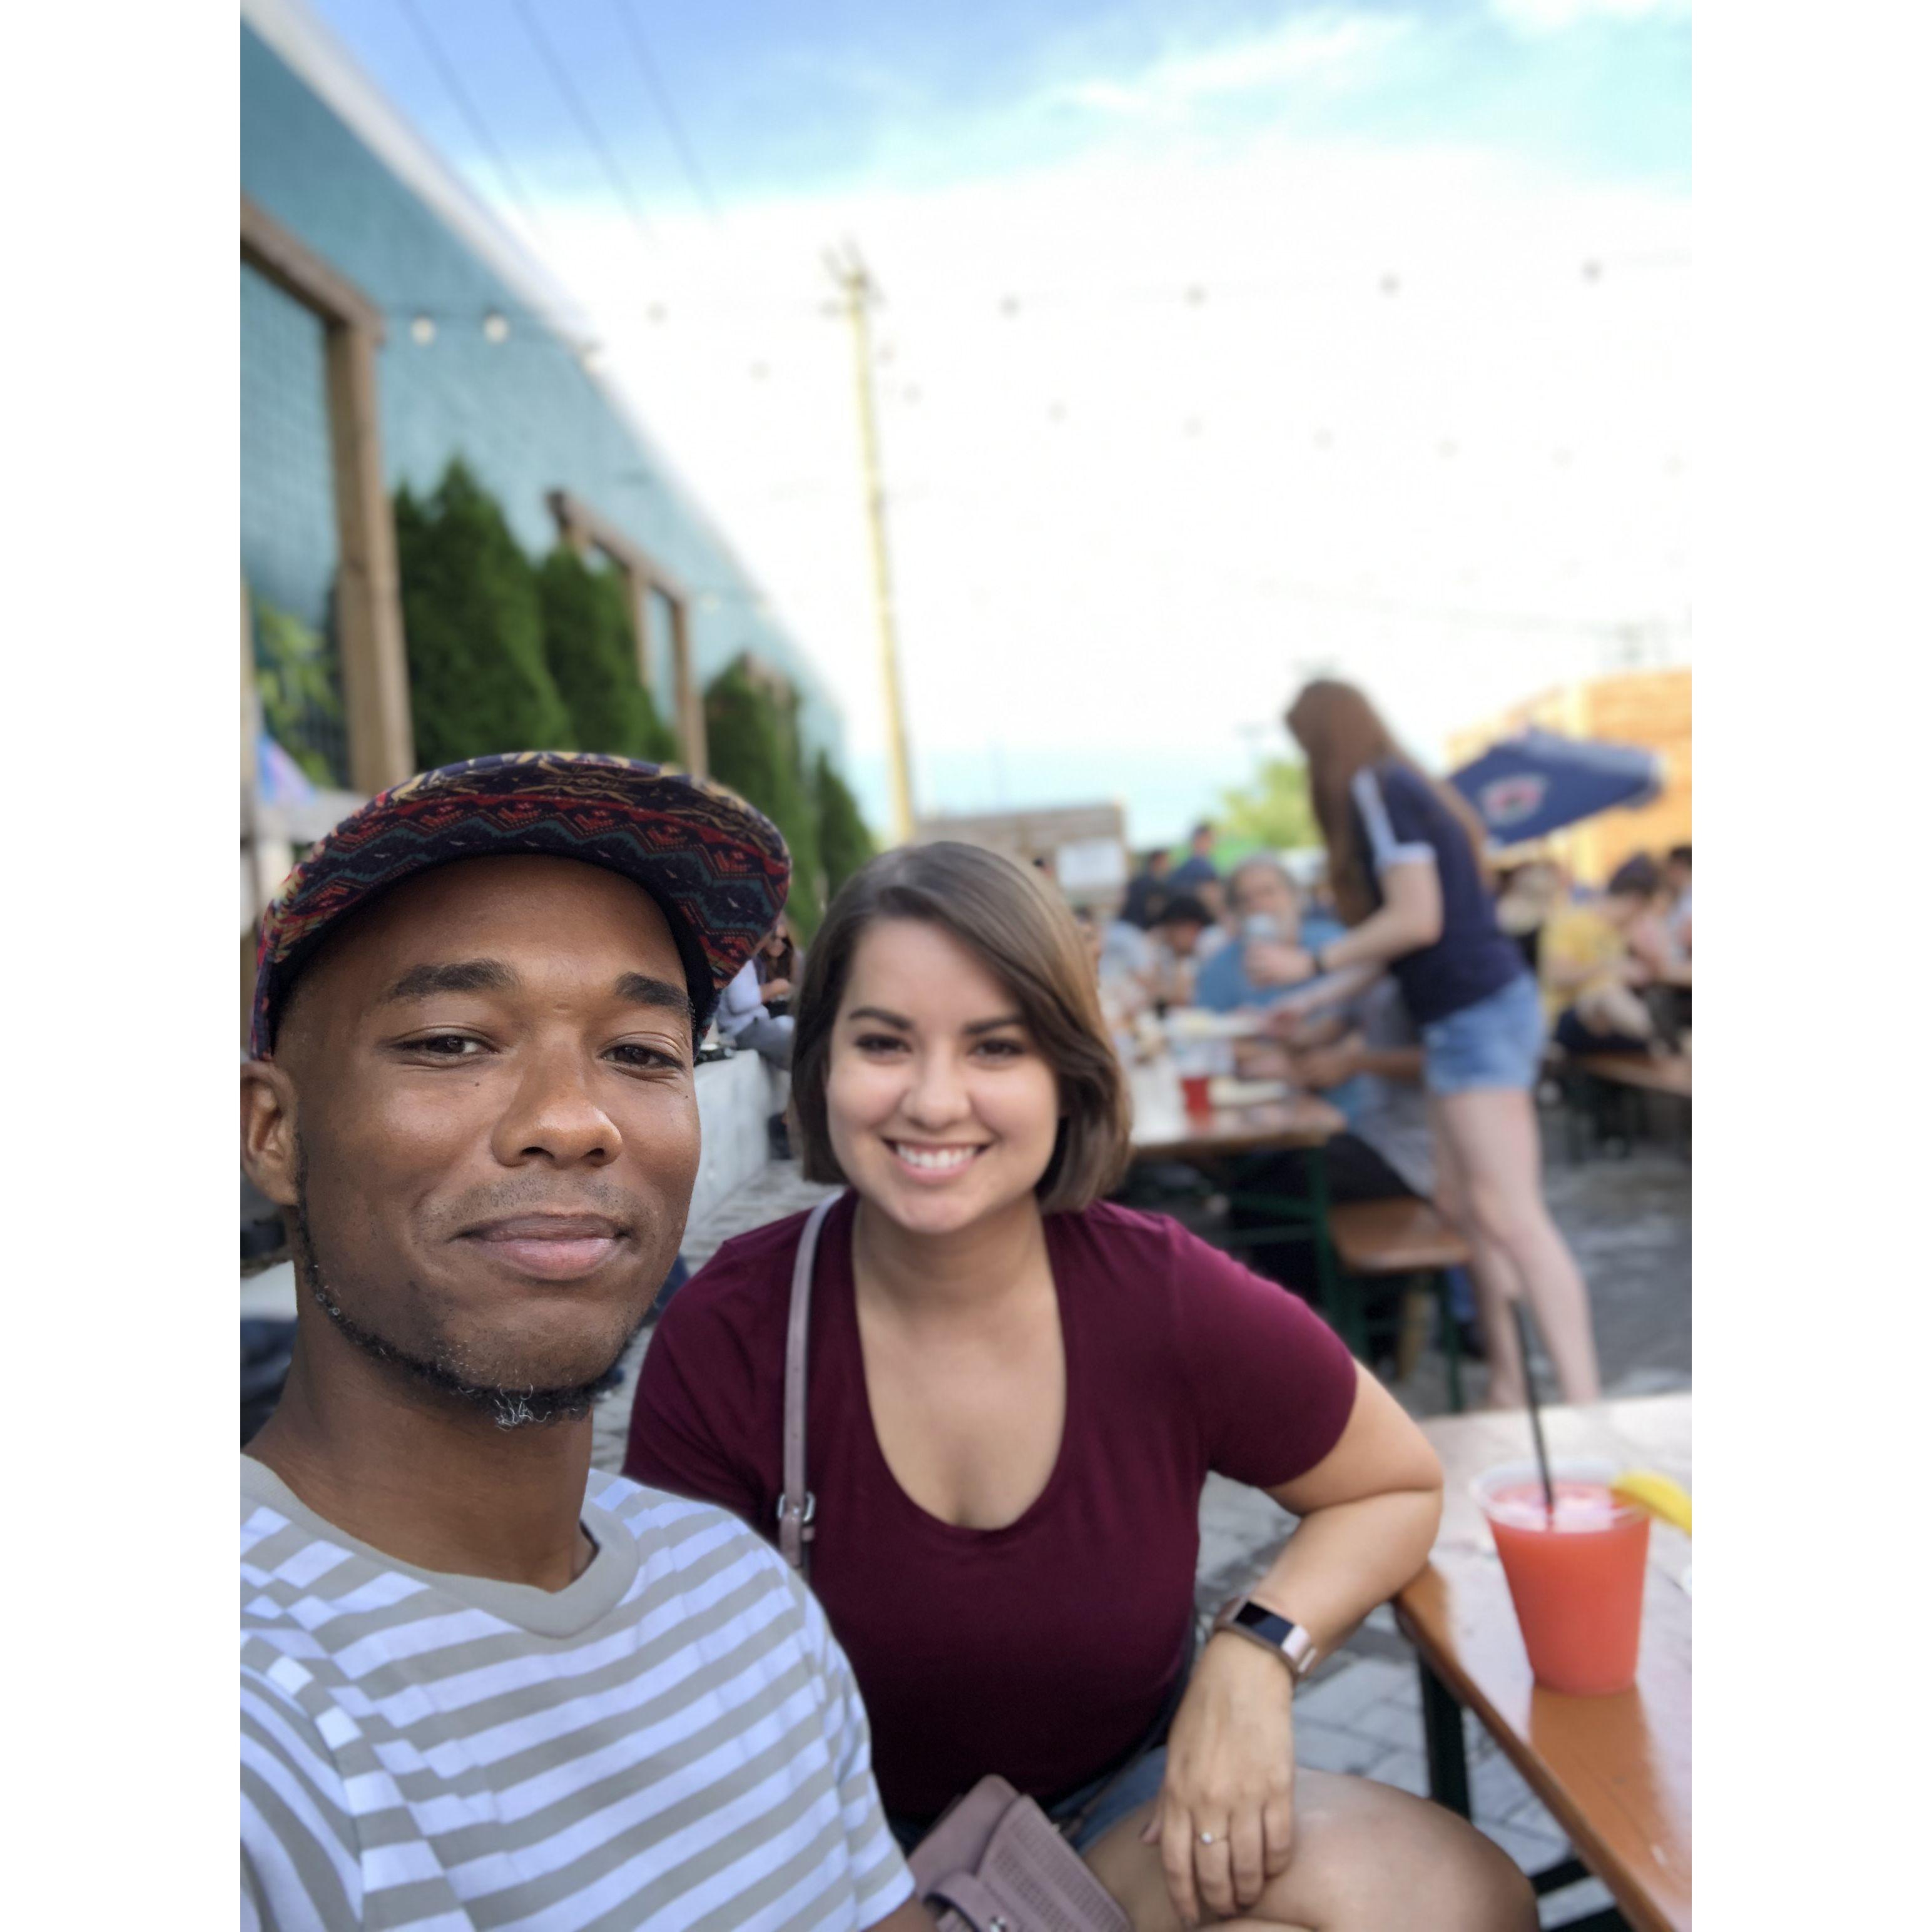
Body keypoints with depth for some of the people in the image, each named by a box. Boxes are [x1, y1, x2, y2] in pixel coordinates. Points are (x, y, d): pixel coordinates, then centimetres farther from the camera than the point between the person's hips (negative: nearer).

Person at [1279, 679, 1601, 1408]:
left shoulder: (1376, 789, -11)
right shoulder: (1401, 789, 18)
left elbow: (1417, 918, -18)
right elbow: (1403, 937, 21)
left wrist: (1312, 962, -7)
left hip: (1478, 1016, -10)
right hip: (1466, 1019, 10)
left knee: (1511, 1215, -13)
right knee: (1464, 1204, 14)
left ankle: (1583, 1406, -14)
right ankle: (1508, 1386, 22)